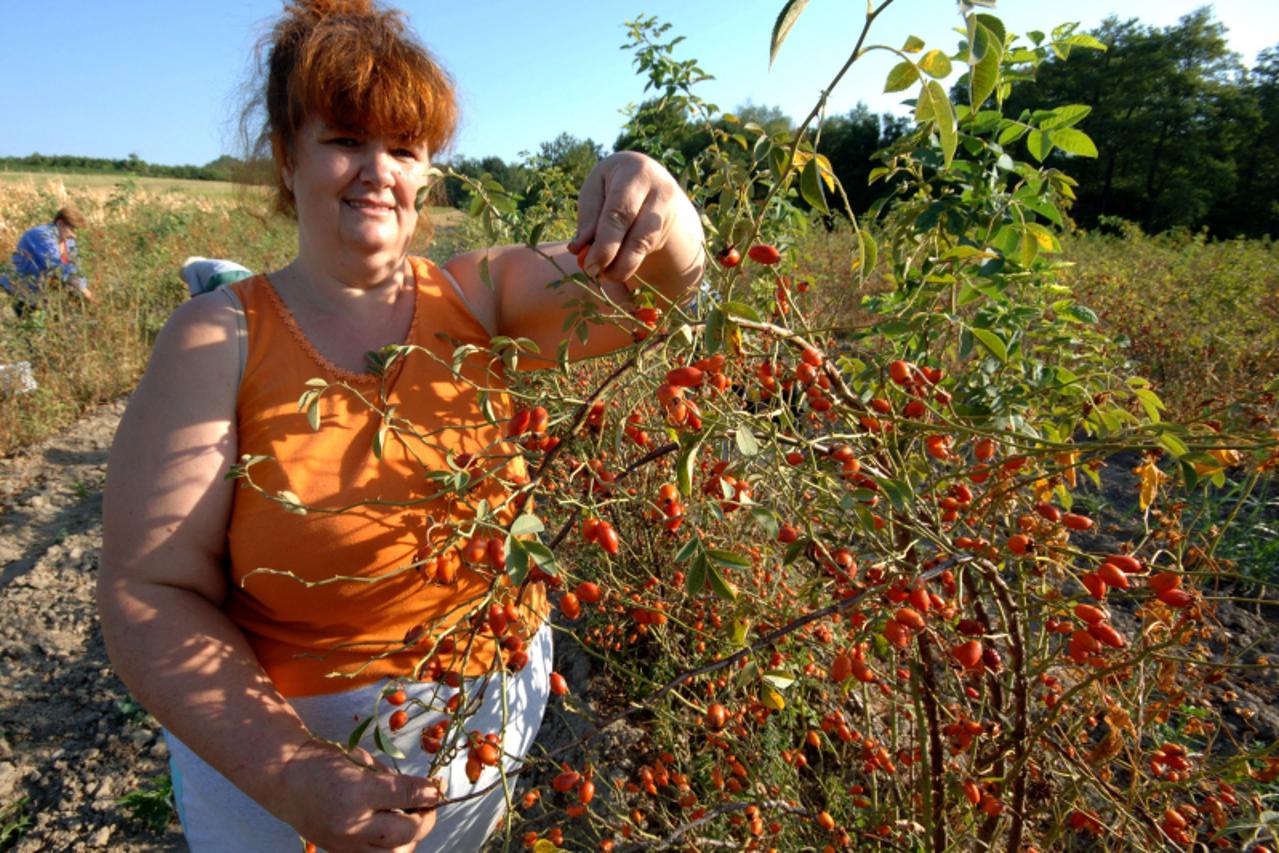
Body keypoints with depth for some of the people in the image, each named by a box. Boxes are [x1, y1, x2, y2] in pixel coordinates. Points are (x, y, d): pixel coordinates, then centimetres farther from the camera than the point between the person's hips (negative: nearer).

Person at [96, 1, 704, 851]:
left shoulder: (478, 296, -9)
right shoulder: (221, 337, -15)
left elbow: (654, 290, -16)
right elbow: (151, 594, -16)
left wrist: (661, 221, -39)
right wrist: (287, 772, -28)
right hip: (283, 743, -2)